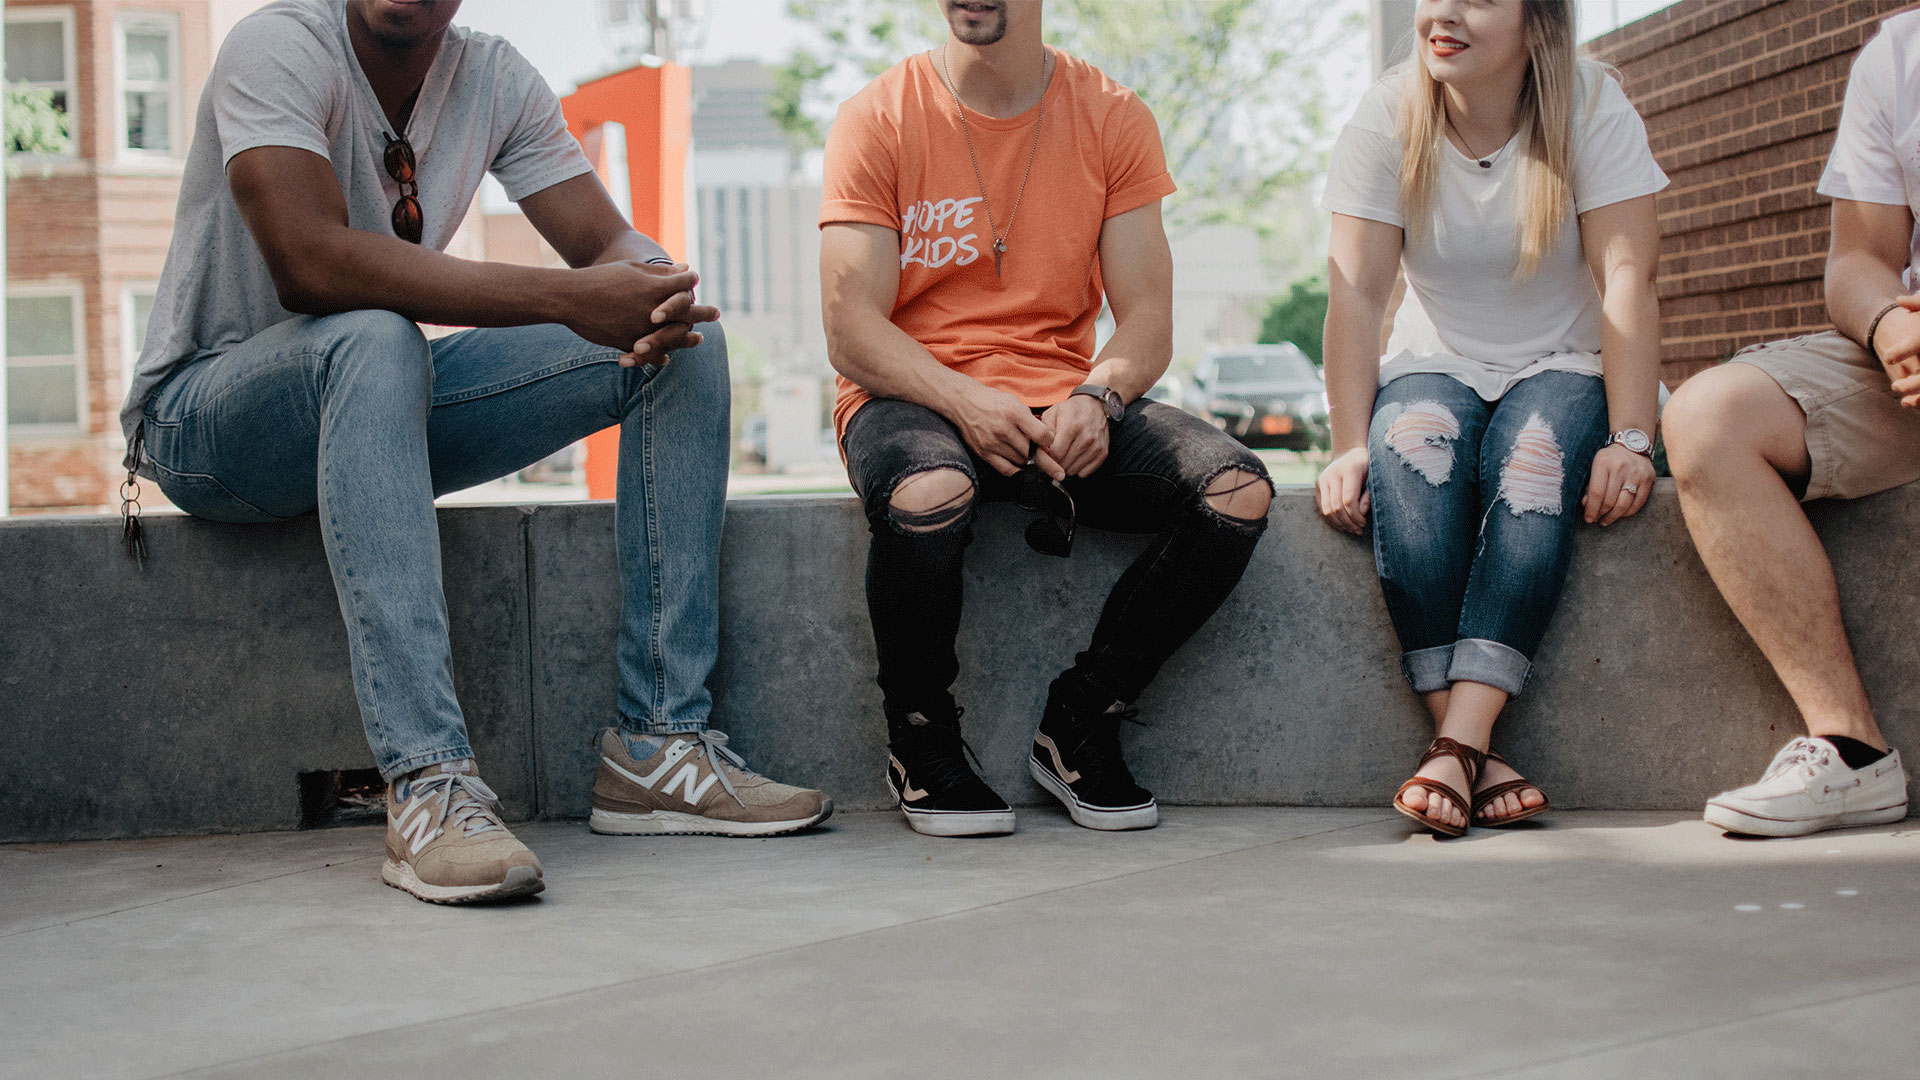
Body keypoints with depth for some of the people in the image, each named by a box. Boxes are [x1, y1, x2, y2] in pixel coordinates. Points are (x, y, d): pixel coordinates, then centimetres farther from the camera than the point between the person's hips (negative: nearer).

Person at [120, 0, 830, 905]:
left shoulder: (496, 80, 0)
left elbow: (614, 243, -3)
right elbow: (309, 263, -34)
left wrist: (659, 291, -30)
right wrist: (568, 299, -37)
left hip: (386, 404, 7)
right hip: (203, 415, -6)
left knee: (687, 343, -8)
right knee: (375, 339, -40)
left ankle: (658, 744, -15)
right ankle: (430, 785, -46)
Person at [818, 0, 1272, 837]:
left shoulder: (1112, 117, 6)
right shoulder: (877, 119, -2)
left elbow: (1148, 321, 2)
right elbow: (850, 334, -9)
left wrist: (1096, 398, -20)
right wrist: (964, 401, -26)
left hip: (1064, 403, 3)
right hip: (914, 399, -3)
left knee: (1237, 490, -22)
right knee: (927, 495, -38)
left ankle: (1079, 721, -5)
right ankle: (921, 738, -10)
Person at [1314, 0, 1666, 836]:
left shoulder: (1591, 108, -9)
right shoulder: (1386, 118, -5)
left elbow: (1628, 277, -17)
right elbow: (1357, 292, -12)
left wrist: (1630, 441, -27)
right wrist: (1350, 447, -23)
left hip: (1565, 368, -1)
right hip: (1438, 367, 1)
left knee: (1536, 456, -35)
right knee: (1410, 444, -33)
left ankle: (1457, 745, -41)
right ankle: (1473, 756, -38)